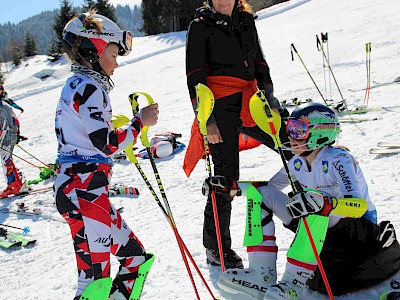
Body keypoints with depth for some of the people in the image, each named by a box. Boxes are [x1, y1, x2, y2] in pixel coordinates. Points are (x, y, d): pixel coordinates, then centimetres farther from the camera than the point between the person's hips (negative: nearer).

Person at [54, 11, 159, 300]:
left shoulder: (76, 85, 19)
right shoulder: (88, 87, -12)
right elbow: (107, 144, -18)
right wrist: (140, 121, -6)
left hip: (78, 185, 11)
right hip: (83, 191, -11)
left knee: (136, 257, 14)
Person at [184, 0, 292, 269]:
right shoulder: (201, 25, -2)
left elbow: (259, 64, 20)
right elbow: (195, 77, -8)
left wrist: (270, 100, 11)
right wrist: (207, 119, -15)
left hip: (249, 104, 6)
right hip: (221, 108, -6)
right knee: (226, 177, -4)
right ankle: (216, 247, 11)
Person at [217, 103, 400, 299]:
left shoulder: (337, 159, -20)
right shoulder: (297, 163, 0)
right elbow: (268, 187, 12)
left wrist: (323, 203, -52)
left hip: (360, 230, -7)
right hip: (320, 230, 7)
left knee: (317, 206, -39)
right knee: (261, 193, -7)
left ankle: (294, 283, -36)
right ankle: (262, 274, -18)